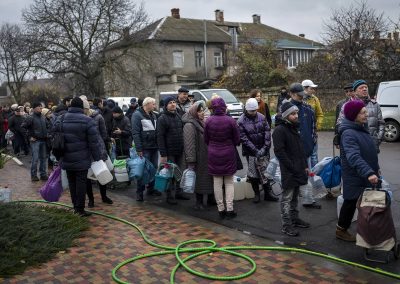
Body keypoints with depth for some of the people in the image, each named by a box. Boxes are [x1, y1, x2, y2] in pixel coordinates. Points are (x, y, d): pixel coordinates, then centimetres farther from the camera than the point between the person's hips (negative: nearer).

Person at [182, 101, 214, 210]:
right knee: (199, 179, 0)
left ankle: (210, 198, 26)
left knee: (209, 177, 13)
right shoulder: (189, 125, -15)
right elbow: (189, 144, -22)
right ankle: (199, 202, 13)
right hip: (199, 159, -8)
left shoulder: (202, 123, 14)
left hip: (207, 157, 9)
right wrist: (190, 161, -26)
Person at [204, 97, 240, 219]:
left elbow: (206, 140, 2)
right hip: (229, 154, -1)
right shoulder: (230, 121, -13)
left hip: (213, 154, 1)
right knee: (229, 182, 10)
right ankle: (230, 209, 8)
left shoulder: (208, 121, -9)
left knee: (217, 183, 9)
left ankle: (221, 209, 14)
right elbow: (237, 139, -4)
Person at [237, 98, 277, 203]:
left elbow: (267, 132, 0)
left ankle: (268, 193, 16)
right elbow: (243, 138, -12)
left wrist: (265, 147, -10)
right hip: (250, 152, -2)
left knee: (265, 171, 6)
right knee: (253, 172, 3)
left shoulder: (262, 117, 1)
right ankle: (256, 194, 18)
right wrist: (256, 150, -15)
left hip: (263, 150, 2)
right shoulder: (241, 121, -9)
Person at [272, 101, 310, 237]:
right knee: (287, 198, -1)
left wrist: (305, 165, 15)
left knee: (295, 196, 19)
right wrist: (292, 167, -19)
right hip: (288, 171, -9)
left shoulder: (294, 127, 13)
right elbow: (279, 152, -20)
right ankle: (286, 225, 5)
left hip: (298, 169, 9)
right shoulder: (279, 130, -15)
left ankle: (294, 219, 32)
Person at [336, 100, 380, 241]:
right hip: (354, 178, -9)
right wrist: (369, 173, -46)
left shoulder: (362, 129, 7)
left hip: (366, 176, 9)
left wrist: (375, 168, 22)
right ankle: (341, 230, 22)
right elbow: (354, 157, -37)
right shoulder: (348, 134, -24)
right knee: (351, 203, 5)